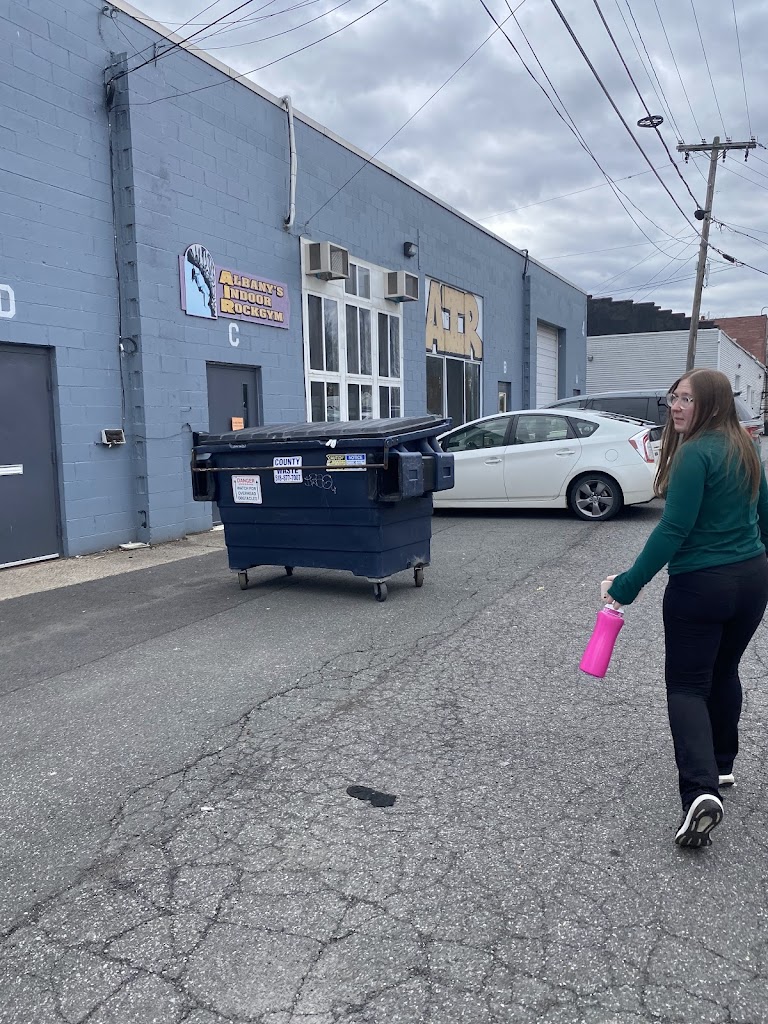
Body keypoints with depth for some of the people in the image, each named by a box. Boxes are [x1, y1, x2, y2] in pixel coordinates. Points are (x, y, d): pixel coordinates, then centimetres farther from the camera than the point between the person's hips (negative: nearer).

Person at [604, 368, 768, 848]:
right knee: (724, 673, 23)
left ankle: (701, 789, -12)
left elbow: (674, 530, -23)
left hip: (701, 586, -8)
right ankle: (721, 766, 36)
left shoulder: (696, 453, -18)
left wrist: (628, 585, -19)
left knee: (687, 685, 1)